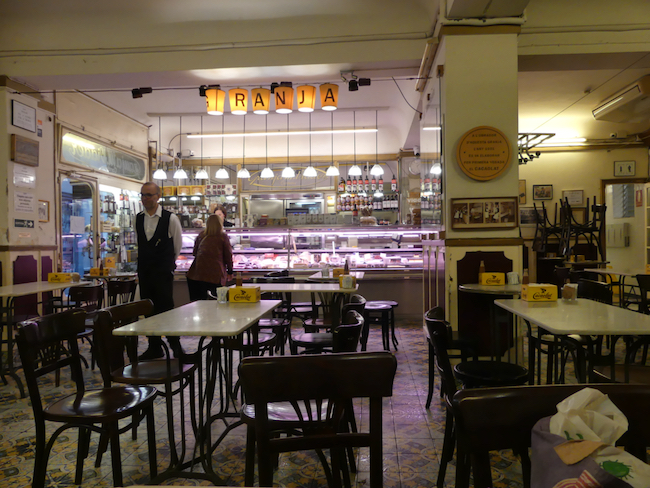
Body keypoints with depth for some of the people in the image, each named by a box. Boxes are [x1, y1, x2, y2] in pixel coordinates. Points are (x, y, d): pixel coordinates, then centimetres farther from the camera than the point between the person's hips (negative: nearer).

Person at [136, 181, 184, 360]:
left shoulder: (170, 218, -8)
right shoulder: (138, 219, 6)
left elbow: (177, 244, 5)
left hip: (163, 271, -5)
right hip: (144, 271, 5)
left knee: (166, 309, -6)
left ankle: (175, 346, 6)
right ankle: (154, 347, 19)